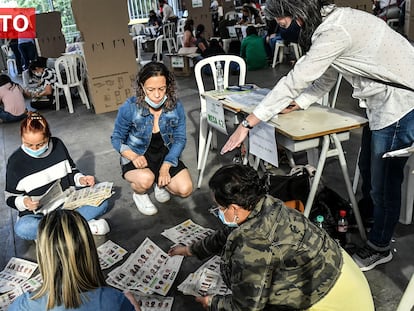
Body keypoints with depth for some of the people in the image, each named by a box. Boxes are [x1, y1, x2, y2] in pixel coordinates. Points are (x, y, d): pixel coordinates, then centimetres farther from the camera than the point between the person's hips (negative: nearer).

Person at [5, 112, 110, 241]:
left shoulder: (58, 145, -1)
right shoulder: (16, 161, -8)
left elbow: (71, 171, 13)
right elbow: (10, 197, 1)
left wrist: (81, 179, -9)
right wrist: (24, 202, -21)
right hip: (37, 212, -2)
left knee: (102, 201, -19)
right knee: (21, 228, -36)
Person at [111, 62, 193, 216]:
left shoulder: (176, 107, -14)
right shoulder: (129, 108, -20)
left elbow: (180, 139, -7)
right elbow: (117, 139, -8)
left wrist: (165, 167, -19)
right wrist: (134, 156, -27)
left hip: (165, 155, 3)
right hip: (138, 158, -2)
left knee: (185, 189, -14)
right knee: (145, 179, -35)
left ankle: (159, 183, 20)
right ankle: (139, 194, 4)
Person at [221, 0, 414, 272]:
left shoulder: (334, 32, -25)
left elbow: (294, 82, -27)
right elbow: (326, 78, 13)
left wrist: (248, 124, -23)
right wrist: (294, 105, 5)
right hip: (383, 100, 9)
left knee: (385, 179, 3)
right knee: (369, 166, 20)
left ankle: (379, 248, 21)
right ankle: (368, 217, 40)